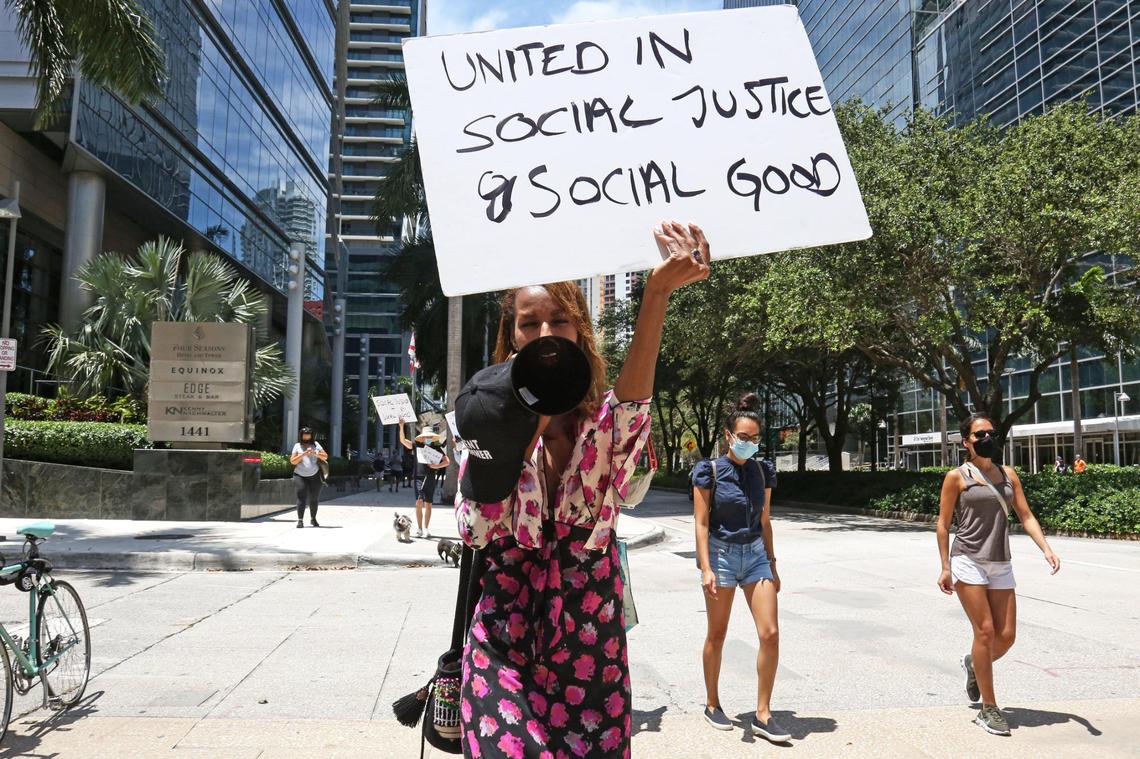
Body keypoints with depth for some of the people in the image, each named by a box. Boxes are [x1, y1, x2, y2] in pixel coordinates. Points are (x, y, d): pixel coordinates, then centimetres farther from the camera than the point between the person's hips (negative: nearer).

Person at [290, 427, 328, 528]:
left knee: (313, 499, 7)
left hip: (315, 476, 2)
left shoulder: (315, 444, 7)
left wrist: (315, 453, -16)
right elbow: (292, 461, -4)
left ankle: (313, 519, 23)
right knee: (301, 498, -11)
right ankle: (300, 520, -9)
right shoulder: (297, 446, 4)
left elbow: (325, 457, 1)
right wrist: (303, 454, -16)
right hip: (300, 476, -2)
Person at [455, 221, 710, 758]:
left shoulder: (605, 421, -3)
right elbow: (475, 530, -14)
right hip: (505, 646, 0)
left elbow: (632, 404, -29)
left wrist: (657, 293, -44)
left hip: (590, 646, 1)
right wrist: (528, 425, -19)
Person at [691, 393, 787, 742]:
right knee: (717, 635, 8)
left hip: (756, 555, 4)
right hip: (722, 553, -4)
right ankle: (712, 704, 26)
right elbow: (702, 523, -9)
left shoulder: (763, 471, 6)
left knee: (770, 634, -5)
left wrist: (772, 565, 12)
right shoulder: (710, 471, -7)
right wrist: (706, 569, -15)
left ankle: (762, 714, 7)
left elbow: (764, 521, 12)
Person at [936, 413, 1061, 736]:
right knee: (985, 631, -8)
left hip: (1001, 564, 5)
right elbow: (943, 524, -1)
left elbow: (1026, 516, 9)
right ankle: (989, 709, 4)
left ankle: (973, 664, 35)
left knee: (1006, 636, 2)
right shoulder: (957, 477, -2)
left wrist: (1046, 549, -6)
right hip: (968, 561, -5)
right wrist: (945, 568, -5)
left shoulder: (1008, 475, 12)